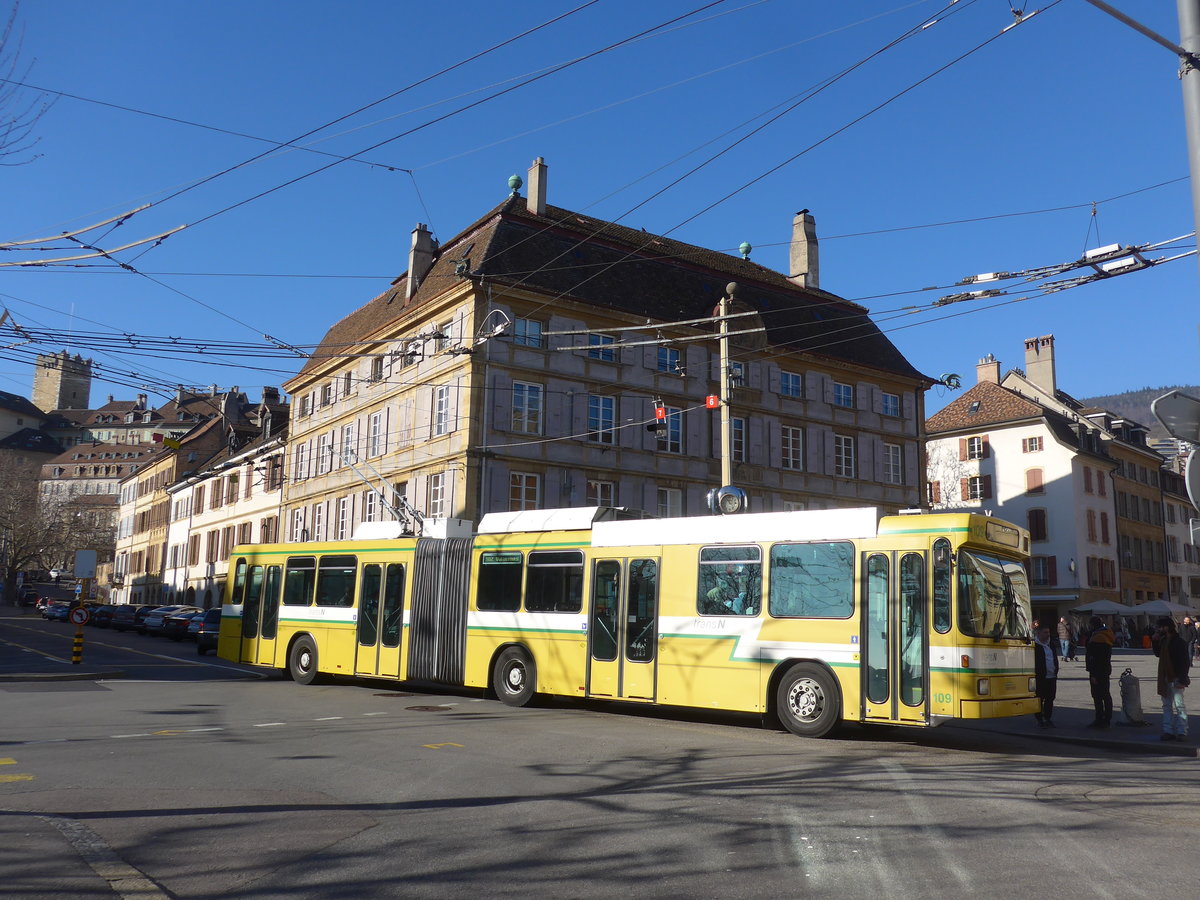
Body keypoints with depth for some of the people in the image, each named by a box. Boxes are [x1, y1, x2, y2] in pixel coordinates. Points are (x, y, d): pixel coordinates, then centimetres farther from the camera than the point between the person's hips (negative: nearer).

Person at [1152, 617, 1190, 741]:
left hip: (1175, 679, -8)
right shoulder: (1163, 640, 10)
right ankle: (1168, 731, 14)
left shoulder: (1179, 642, -13)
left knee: (1179, 705, -5)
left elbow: (1185, 662, -15)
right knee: (1167, 705, 10)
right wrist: (1155, 641, 10)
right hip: (1165, 678, 8)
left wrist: (1182, 680, -19)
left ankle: (1181, 731, 2)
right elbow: (1157, 654, 24)